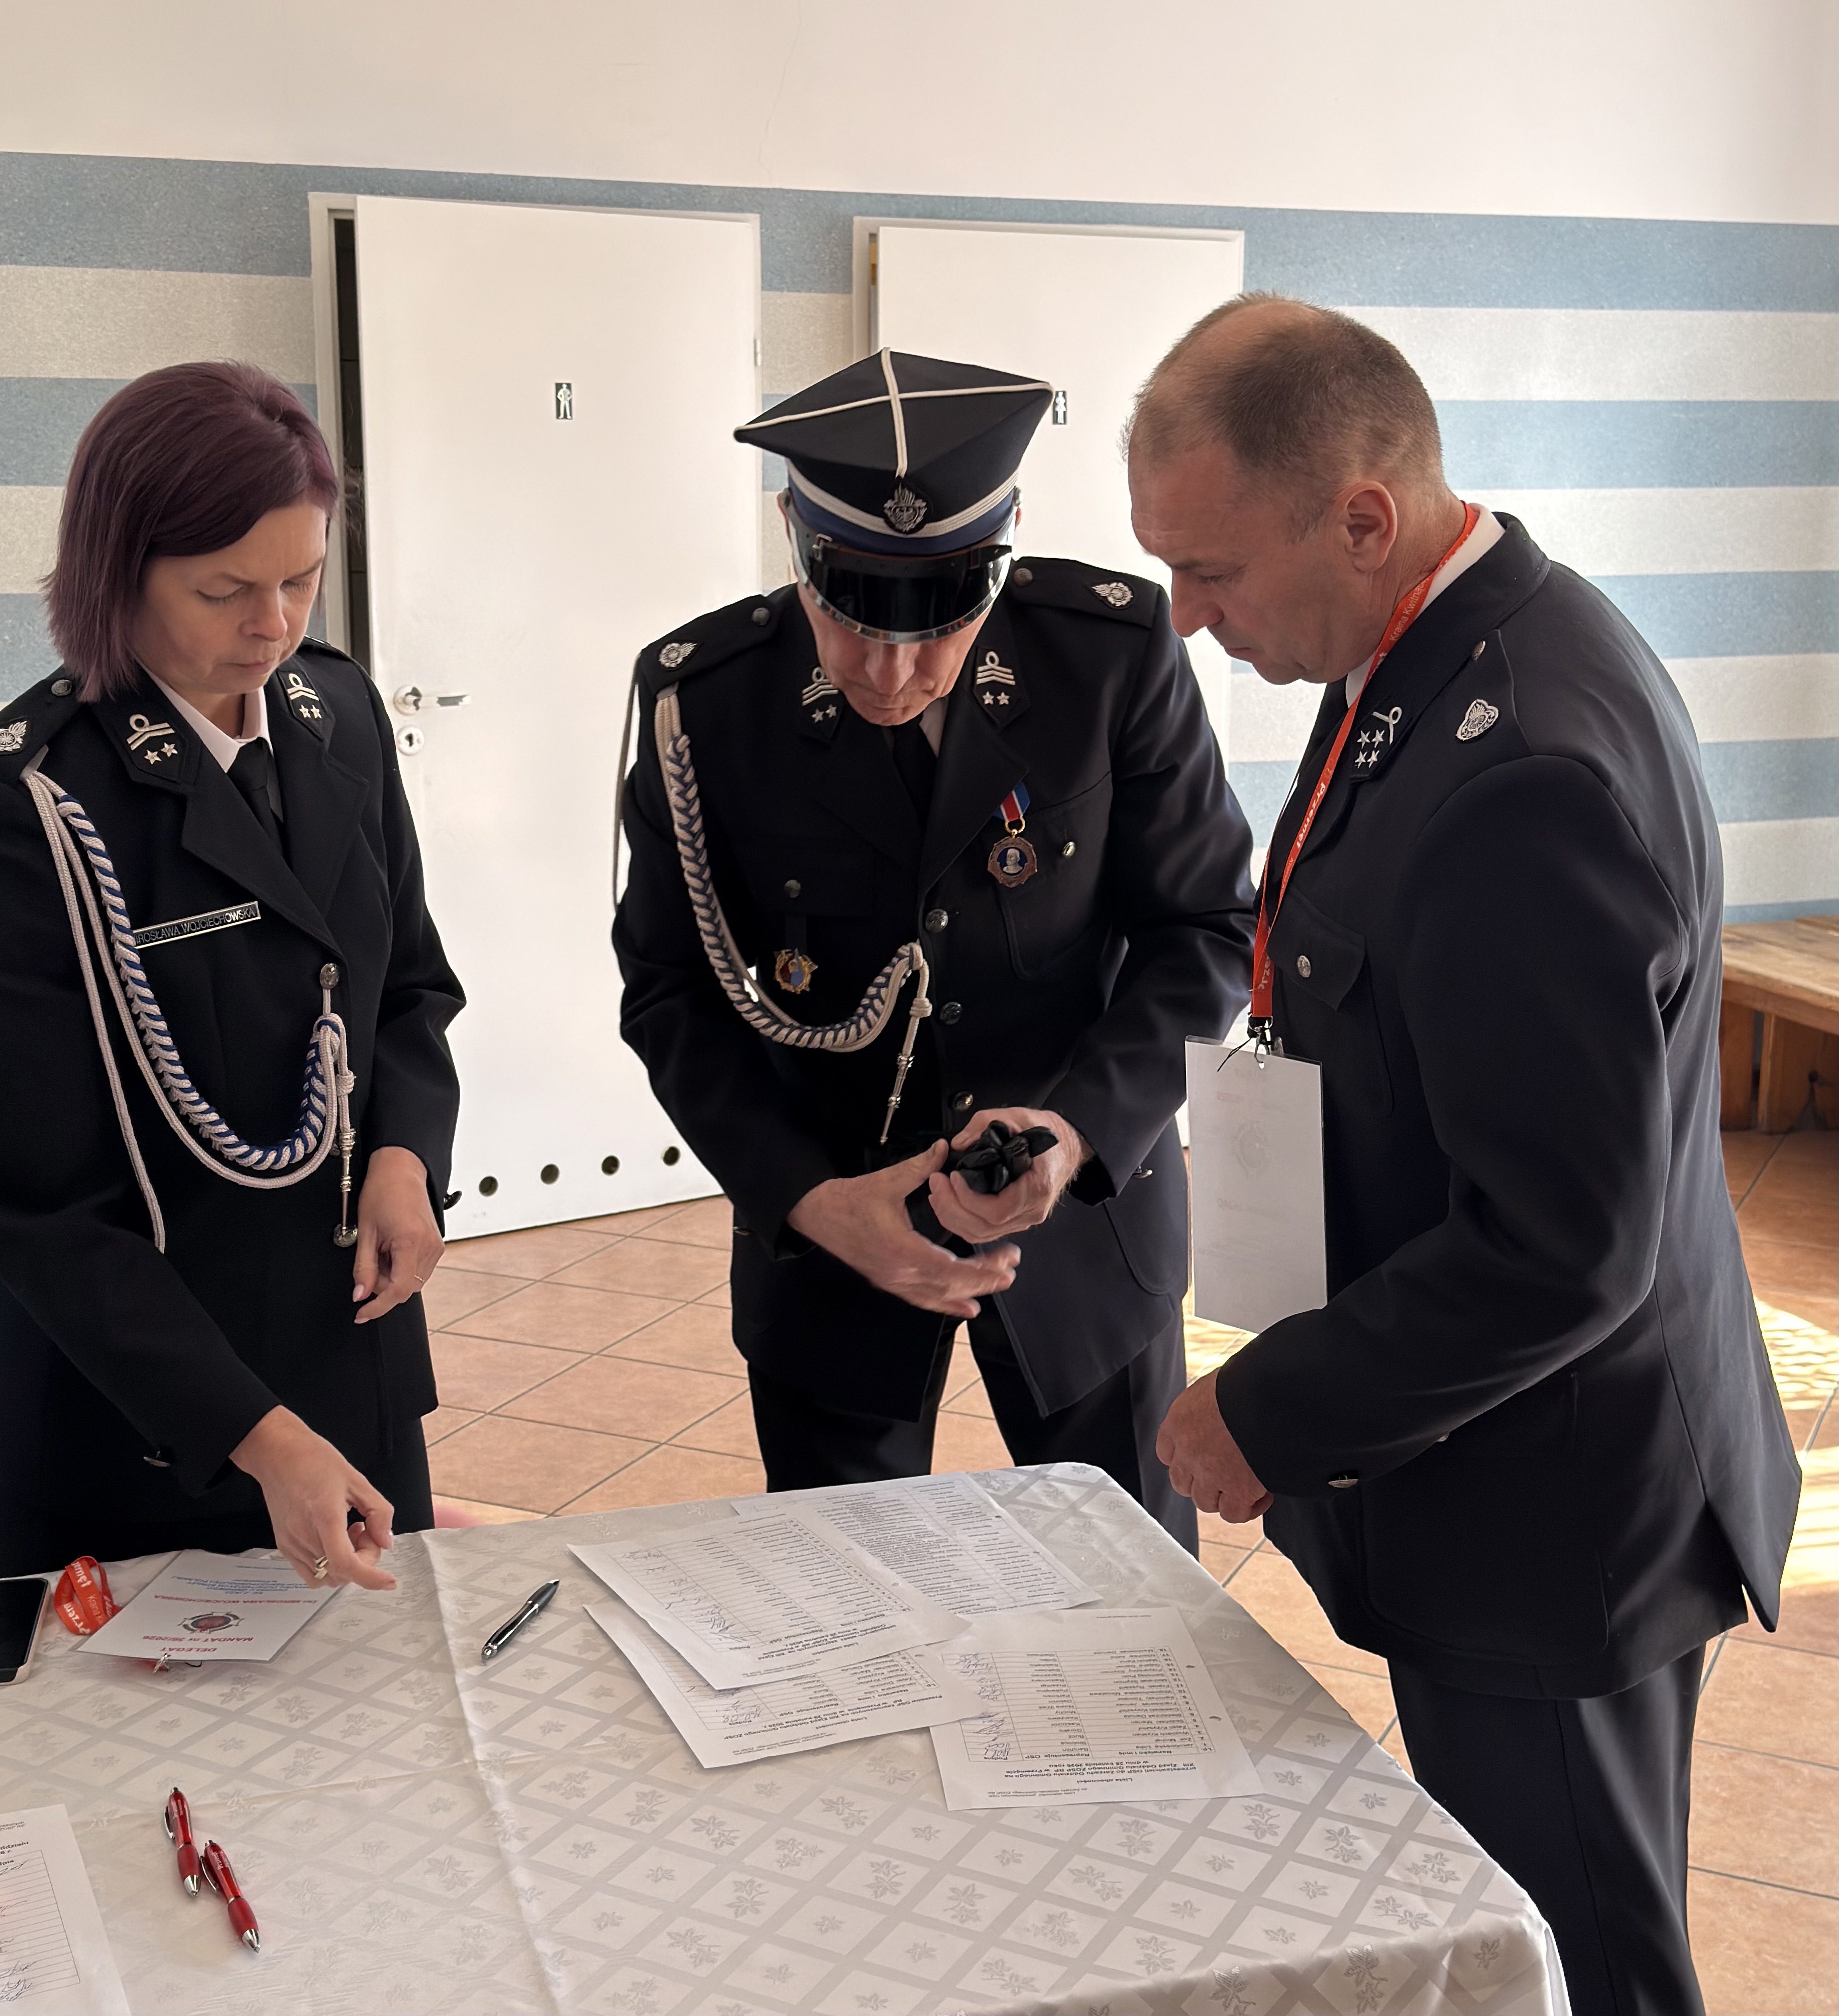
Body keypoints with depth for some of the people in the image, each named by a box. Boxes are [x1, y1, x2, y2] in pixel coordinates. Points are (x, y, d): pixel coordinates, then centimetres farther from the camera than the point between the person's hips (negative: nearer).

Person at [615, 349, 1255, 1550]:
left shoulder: (1118, 653, -15)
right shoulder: (705, 697, -14)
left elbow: (1206, 931, -7)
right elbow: (672, 993, -6)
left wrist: (1081, 1127, -23)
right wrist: (807, 1199, -20)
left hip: (1092, 1199, 1)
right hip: (822, 1218, 0)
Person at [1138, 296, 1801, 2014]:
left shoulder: (1524, 773, -30)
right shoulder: (1444, 654, 2)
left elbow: (1561, 1246, -27)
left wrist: (1271, 1417, -18)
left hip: (1540, 1517, -9)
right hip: (1492, 1459, 9)